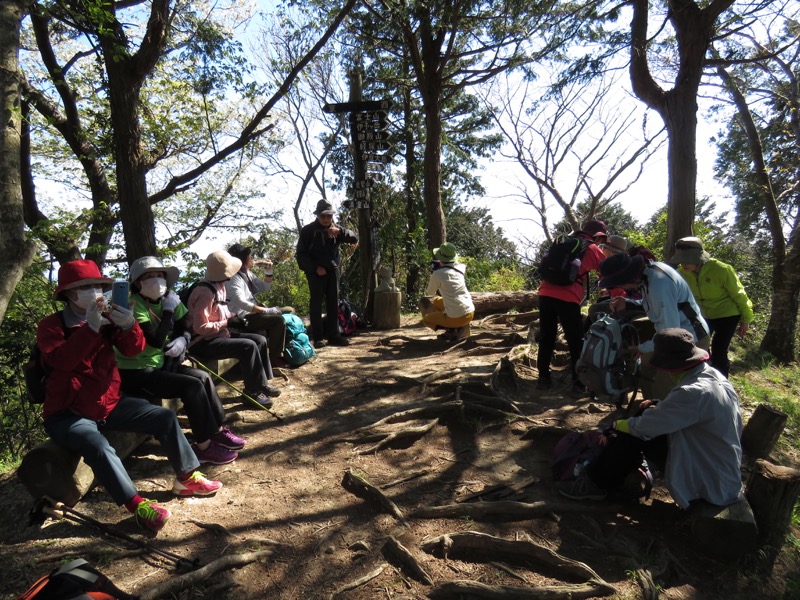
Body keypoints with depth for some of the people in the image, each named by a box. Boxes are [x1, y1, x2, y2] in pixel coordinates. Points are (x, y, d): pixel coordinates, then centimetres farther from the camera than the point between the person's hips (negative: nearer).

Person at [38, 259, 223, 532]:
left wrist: (128, 326, -25)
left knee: (165, 417, -5)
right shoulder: (50, 325, -7)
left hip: (109, 403, 6)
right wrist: (90, 327, -32)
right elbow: (60, 361, -26)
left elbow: (133, 350, -5)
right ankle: (138, 506, -27)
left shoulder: (106, 319, 5)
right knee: (98, 446, -35)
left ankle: (186, 478, 5)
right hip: (68, 414, -5)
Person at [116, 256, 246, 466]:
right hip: (135, 373, -7)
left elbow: (184, 328, 9)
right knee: (192, 386, -19)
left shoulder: (168, 299, 2)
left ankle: (218, 430, 9)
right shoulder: (135, 305, -20)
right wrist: (169, 310, -25)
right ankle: (204, 447, -10)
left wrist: (183, 340, -12)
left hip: (159, 363, 7)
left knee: (203, 377, -3)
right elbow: (156, 341, -29)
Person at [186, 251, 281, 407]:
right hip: (203, 342, -10)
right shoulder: (206, 292, -23)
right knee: (248, 346, -25)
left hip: (218, 334, 10)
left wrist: (232, 318, 1)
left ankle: (262, 382, 7)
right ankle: (252, 391, -13)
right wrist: (227, 323, -18)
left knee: (260, 340, -1)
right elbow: (200, 327, -26)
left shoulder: (219, 287, 7)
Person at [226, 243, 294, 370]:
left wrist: (268, 271, 4)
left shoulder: (247, 273, 11)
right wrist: (267, 310, -29)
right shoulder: (233, 278, -18)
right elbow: (242, 303, -30)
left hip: (253, 312, 10)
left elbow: (265, 287, 20)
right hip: (243, 318, -10)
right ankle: (274, 358, -15)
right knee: (278, 320, -26)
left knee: (289, 311, 9)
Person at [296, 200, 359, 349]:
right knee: (316, 303, -4)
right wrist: (315, 267, -13)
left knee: (333, 303, 5)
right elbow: (301, 253, -3)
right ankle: (318, 337, -2)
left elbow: (355, 238, 0)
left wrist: (340, 231, -18)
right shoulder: (308, 230, -2)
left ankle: (333, 335, 11)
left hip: (332, 270, 4)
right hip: (315, 271, -4)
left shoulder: (335, 230, 10)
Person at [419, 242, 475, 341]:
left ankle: (452, 330, -2)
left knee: (426, 319, 21)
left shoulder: (438, 274, -11)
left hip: (456, 317, -6)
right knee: (437, 301, 29)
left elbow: (429, 294, 7)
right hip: (470, 312, 6)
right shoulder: (460, 268, 4)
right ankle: (460, 328, 11)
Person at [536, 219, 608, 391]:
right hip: (567, 298, -5)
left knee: (546, 338, 13)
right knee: (576, 341, 7)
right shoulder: (592, 249, 7)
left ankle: (543, 377, 17)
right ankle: (579, 381, 11)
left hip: (546, 293, 5)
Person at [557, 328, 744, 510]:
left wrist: (617, 425, -1)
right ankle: (607, 475, 17)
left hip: (712, 482, -9)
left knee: (635, 434, -10)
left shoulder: (694, 393, -31)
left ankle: (595, 484, 9)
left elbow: (643, 427, -21)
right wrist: (656, 408, 0)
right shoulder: (712, 375, -2)